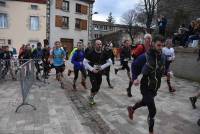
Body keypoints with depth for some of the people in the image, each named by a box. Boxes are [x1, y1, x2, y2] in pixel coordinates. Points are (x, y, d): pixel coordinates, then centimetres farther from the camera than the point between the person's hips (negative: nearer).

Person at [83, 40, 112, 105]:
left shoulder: (103, 53, -3)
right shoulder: (91, 53, -12)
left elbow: (110, 62, 3)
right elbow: (85, 62, -10)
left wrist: (102, 67, -9)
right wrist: (92, 69, -18)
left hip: (100, 73, 4)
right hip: (92, 72, -4)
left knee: (97, 88, 8)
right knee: (94, 86, -12)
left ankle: (91, 98, 34)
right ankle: (91, 98, 17)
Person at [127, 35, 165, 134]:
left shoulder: (162, 57, -3)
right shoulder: (145, 56, -20)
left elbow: (162, 69, 11)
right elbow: (134, 65, -6)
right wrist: (135, 78, -15)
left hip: (155, 87, 6)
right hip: (146, 87, -6)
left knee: (145, 102, 27)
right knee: (152, 111, -4)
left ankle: (131, 109, 56)